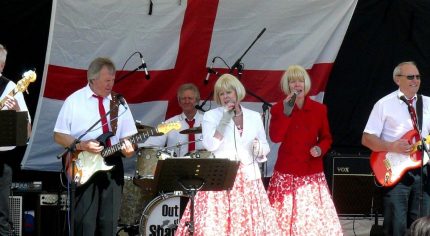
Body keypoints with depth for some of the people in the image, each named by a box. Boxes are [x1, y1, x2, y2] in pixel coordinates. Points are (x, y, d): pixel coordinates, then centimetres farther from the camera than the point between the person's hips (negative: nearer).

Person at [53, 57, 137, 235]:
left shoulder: (118, 103, 11)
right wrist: (82, 145, -16)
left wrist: (128, 147, -10)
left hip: (112, 167, 4)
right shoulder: (74, 101, -1)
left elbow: (127, 136, 12)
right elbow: (58, 136, -1)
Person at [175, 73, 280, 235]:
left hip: (248, 179, 2)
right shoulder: (211, 116, 3)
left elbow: (265, 147, 16)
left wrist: (260, 149, -7)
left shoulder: (254, 117, 11)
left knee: (249, 222, -4)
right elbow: (210, 145, -11)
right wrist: (224, 120, -12)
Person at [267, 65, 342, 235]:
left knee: (315, 217, -3)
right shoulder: (278, 108, 2)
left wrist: (320, 148, -10)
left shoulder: (319, 109, 5)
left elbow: (326, 137, 12)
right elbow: (275, 137, -11)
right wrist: (286, 112, -17)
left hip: (312, 173, 1)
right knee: (285, 218, -3)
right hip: (286, 173, -1)